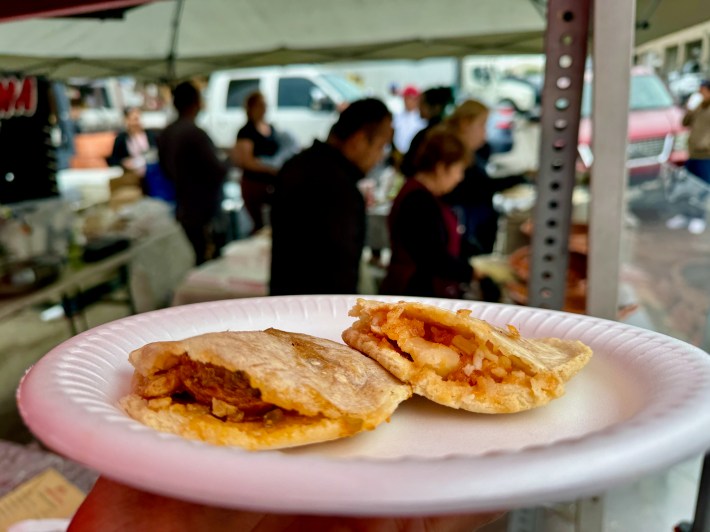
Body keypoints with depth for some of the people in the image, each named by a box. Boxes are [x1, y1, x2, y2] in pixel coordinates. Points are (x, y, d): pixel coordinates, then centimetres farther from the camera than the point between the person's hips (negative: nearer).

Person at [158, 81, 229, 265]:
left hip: (181, 213, 8)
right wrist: (227, 163, 0)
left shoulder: (165, 134, 6)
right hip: (203, 213, -8)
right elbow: (217, 171, -19)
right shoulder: (196, 133, -20)